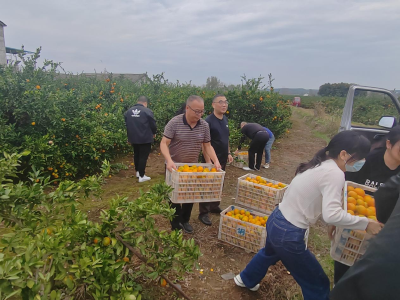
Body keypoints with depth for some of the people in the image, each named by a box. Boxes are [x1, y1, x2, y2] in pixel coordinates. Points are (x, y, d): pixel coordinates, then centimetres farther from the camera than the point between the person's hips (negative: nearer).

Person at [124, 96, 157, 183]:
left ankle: (138, 171, 35)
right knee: (143, 156, 2)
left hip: (133, 138, 6)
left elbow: (126, 125, 13)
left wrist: (129, 137, 22)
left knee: (136, 155, 21)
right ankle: (141, 176, 6)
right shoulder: (147, 111, -12)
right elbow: (153, 124, -8)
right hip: (145, 138, -5)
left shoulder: (128, 111, 6)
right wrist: (154, 133, 12)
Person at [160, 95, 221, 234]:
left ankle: (185, 221, 36)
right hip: (174, 167, -4)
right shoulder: (174, 122, -18)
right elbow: (164, 144, -19)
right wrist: (169, 160, -35)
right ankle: (176, 225, 25)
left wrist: (216, 161, -15)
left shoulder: (204, 125, -5)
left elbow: (207, 146, 0)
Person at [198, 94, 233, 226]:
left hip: (222, 160, 8)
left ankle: (214, 207, 34)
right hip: (212, 160, -7)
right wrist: (208, 161, -21)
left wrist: (228, 153, 13)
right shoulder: (209, 121, -17)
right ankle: (203, 213, 14)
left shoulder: (225, 119, 7)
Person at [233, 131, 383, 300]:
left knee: (270, 253, 39)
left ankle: (246, 280, 63)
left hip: (275, 221, 10)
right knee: (318, 284, 14)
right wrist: (365, 223, -18)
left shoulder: (318, 165, 6)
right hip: (288, 234, -9)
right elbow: (331, 215, -30)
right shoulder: (334, 173, -21)